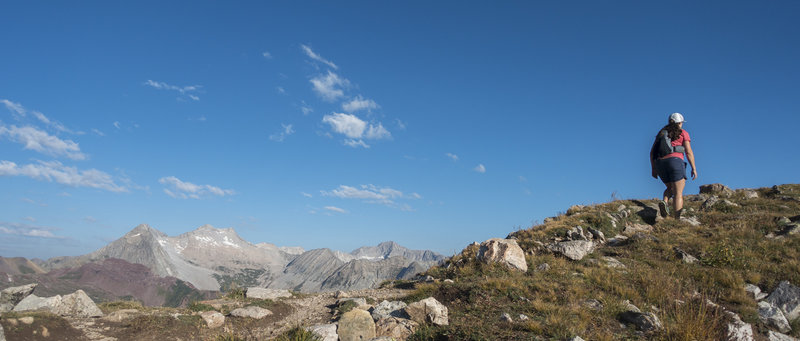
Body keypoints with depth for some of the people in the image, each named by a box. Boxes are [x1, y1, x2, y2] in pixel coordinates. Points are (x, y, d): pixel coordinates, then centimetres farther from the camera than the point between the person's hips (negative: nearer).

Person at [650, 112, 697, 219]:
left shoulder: (661, 132, 20)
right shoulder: (683, 133, 9)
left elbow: (652, 152, 14)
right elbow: (688, 152, -1)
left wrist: (653, 169, 16)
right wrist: (694, 168, 3)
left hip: (660, 163, 4)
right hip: (675, 161, -4)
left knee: (670, 188, 22)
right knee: (678, 193, -2)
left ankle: (664, 202, -9)